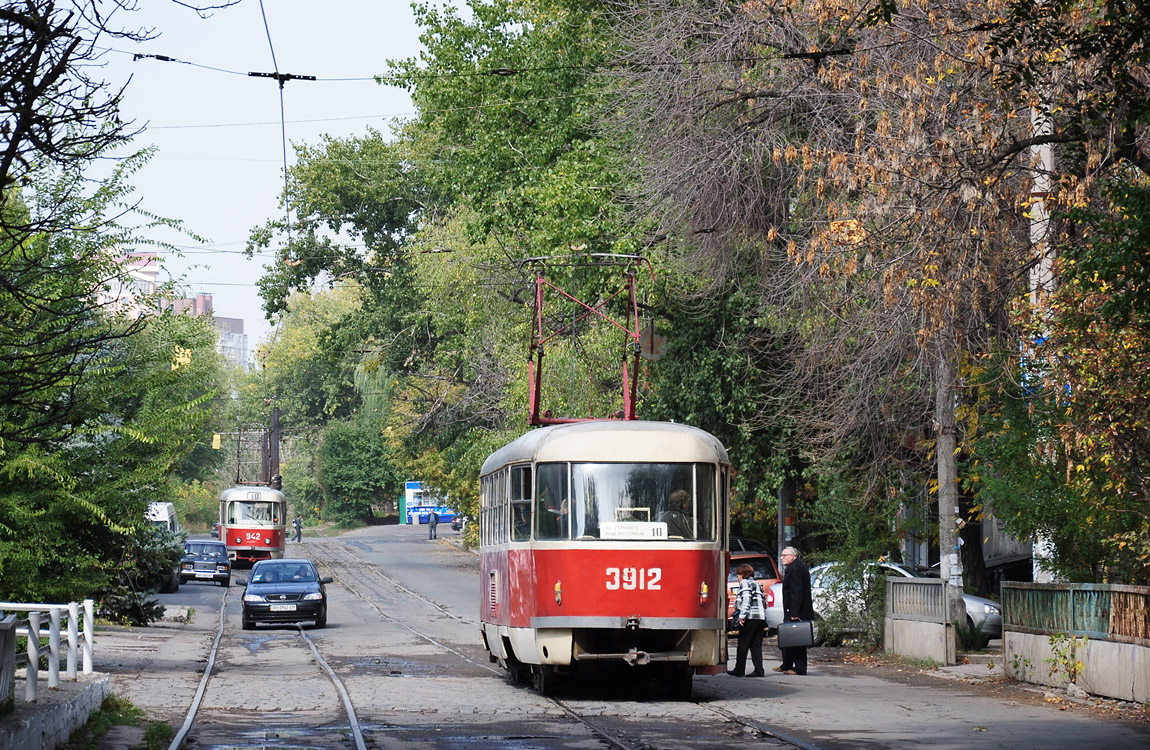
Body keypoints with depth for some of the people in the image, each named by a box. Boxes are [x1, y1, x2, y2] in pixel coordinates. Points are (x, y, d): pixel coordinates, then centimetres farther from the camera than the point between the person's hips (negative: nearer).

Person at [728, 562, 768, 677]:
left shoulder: (744, 583, 2)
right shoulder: (757, 585, 26)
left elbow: (746, 599, -14)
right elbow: (764, 602, 22)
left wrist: (742, 615, -17)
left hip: (750, 617, -8)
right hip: (761, 618, 8)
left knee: (743, 646, -1)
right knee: (756, 645, 6)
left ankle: (739, 671, 2)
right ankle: (759, 670, -4)